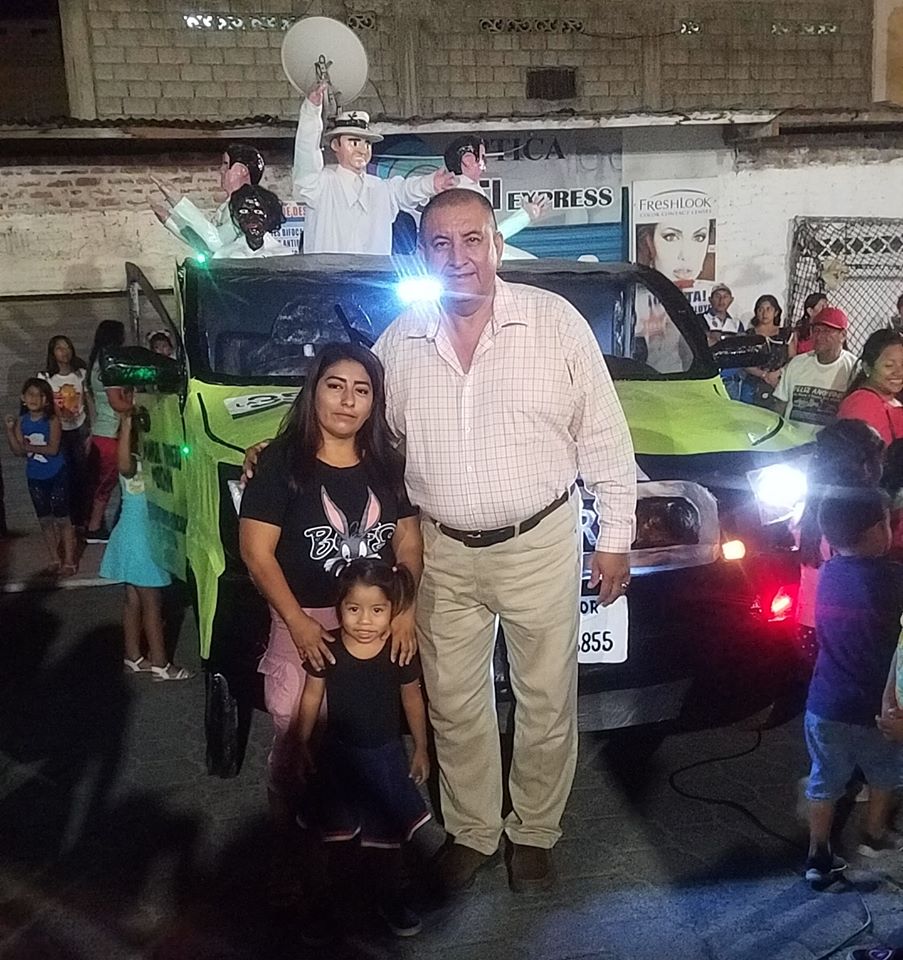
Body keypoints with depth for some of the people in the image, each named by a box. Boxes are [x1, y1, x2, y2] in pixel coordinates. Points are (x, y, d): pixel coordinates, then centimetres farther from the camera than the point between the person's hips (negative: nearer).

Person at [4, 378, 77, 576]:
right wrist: (9, 430, -13)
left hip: (56, 476, -5)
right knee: (45, 520, 13)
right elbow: (17, 451, -3)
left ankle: (70, 561, 12)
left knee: (62, 518, 2)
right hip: (35, 478, 5)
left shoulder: (52, 421, -13)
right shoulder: (21, 422, 0)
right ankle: (54, 560, 25)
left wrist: (30, 447, -19)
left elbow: (53, 449, -21)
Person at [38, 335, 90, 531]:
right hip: (58, 432, -1)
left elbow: (87, 404, 4)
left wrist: (89, 433, 1)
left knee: (82, 476, 2)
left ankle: (81, 520, 13)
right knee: (64, 477, -2)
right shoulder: (45, 377, -4)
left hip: (80, 429, 1)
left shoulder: (81, 374, 2)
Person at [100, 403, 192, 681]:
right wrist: (126, 425, -53)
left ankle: (133, 657, 25)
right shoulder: (133, 465, -20)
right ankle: (159, 664, 6)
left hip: (145, 540, 9)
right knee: (152, 603, -2)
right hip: (138, 542, -9)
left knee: (134, 601, 15)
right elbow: (122, 463, -44)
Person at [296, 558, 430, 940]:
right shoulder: (327, 649, -15)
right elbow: (311, 697, -2)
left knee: (386, 836, 16)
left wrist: (421, 749, 6)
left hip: (386, 754, 0)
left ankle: (388, 898, 38)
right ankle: (323, 899, 34)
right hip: (338, 754, 0)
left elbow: (412, 699, -1)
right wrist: (304, 744, 5)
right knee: (333, 834, 13)